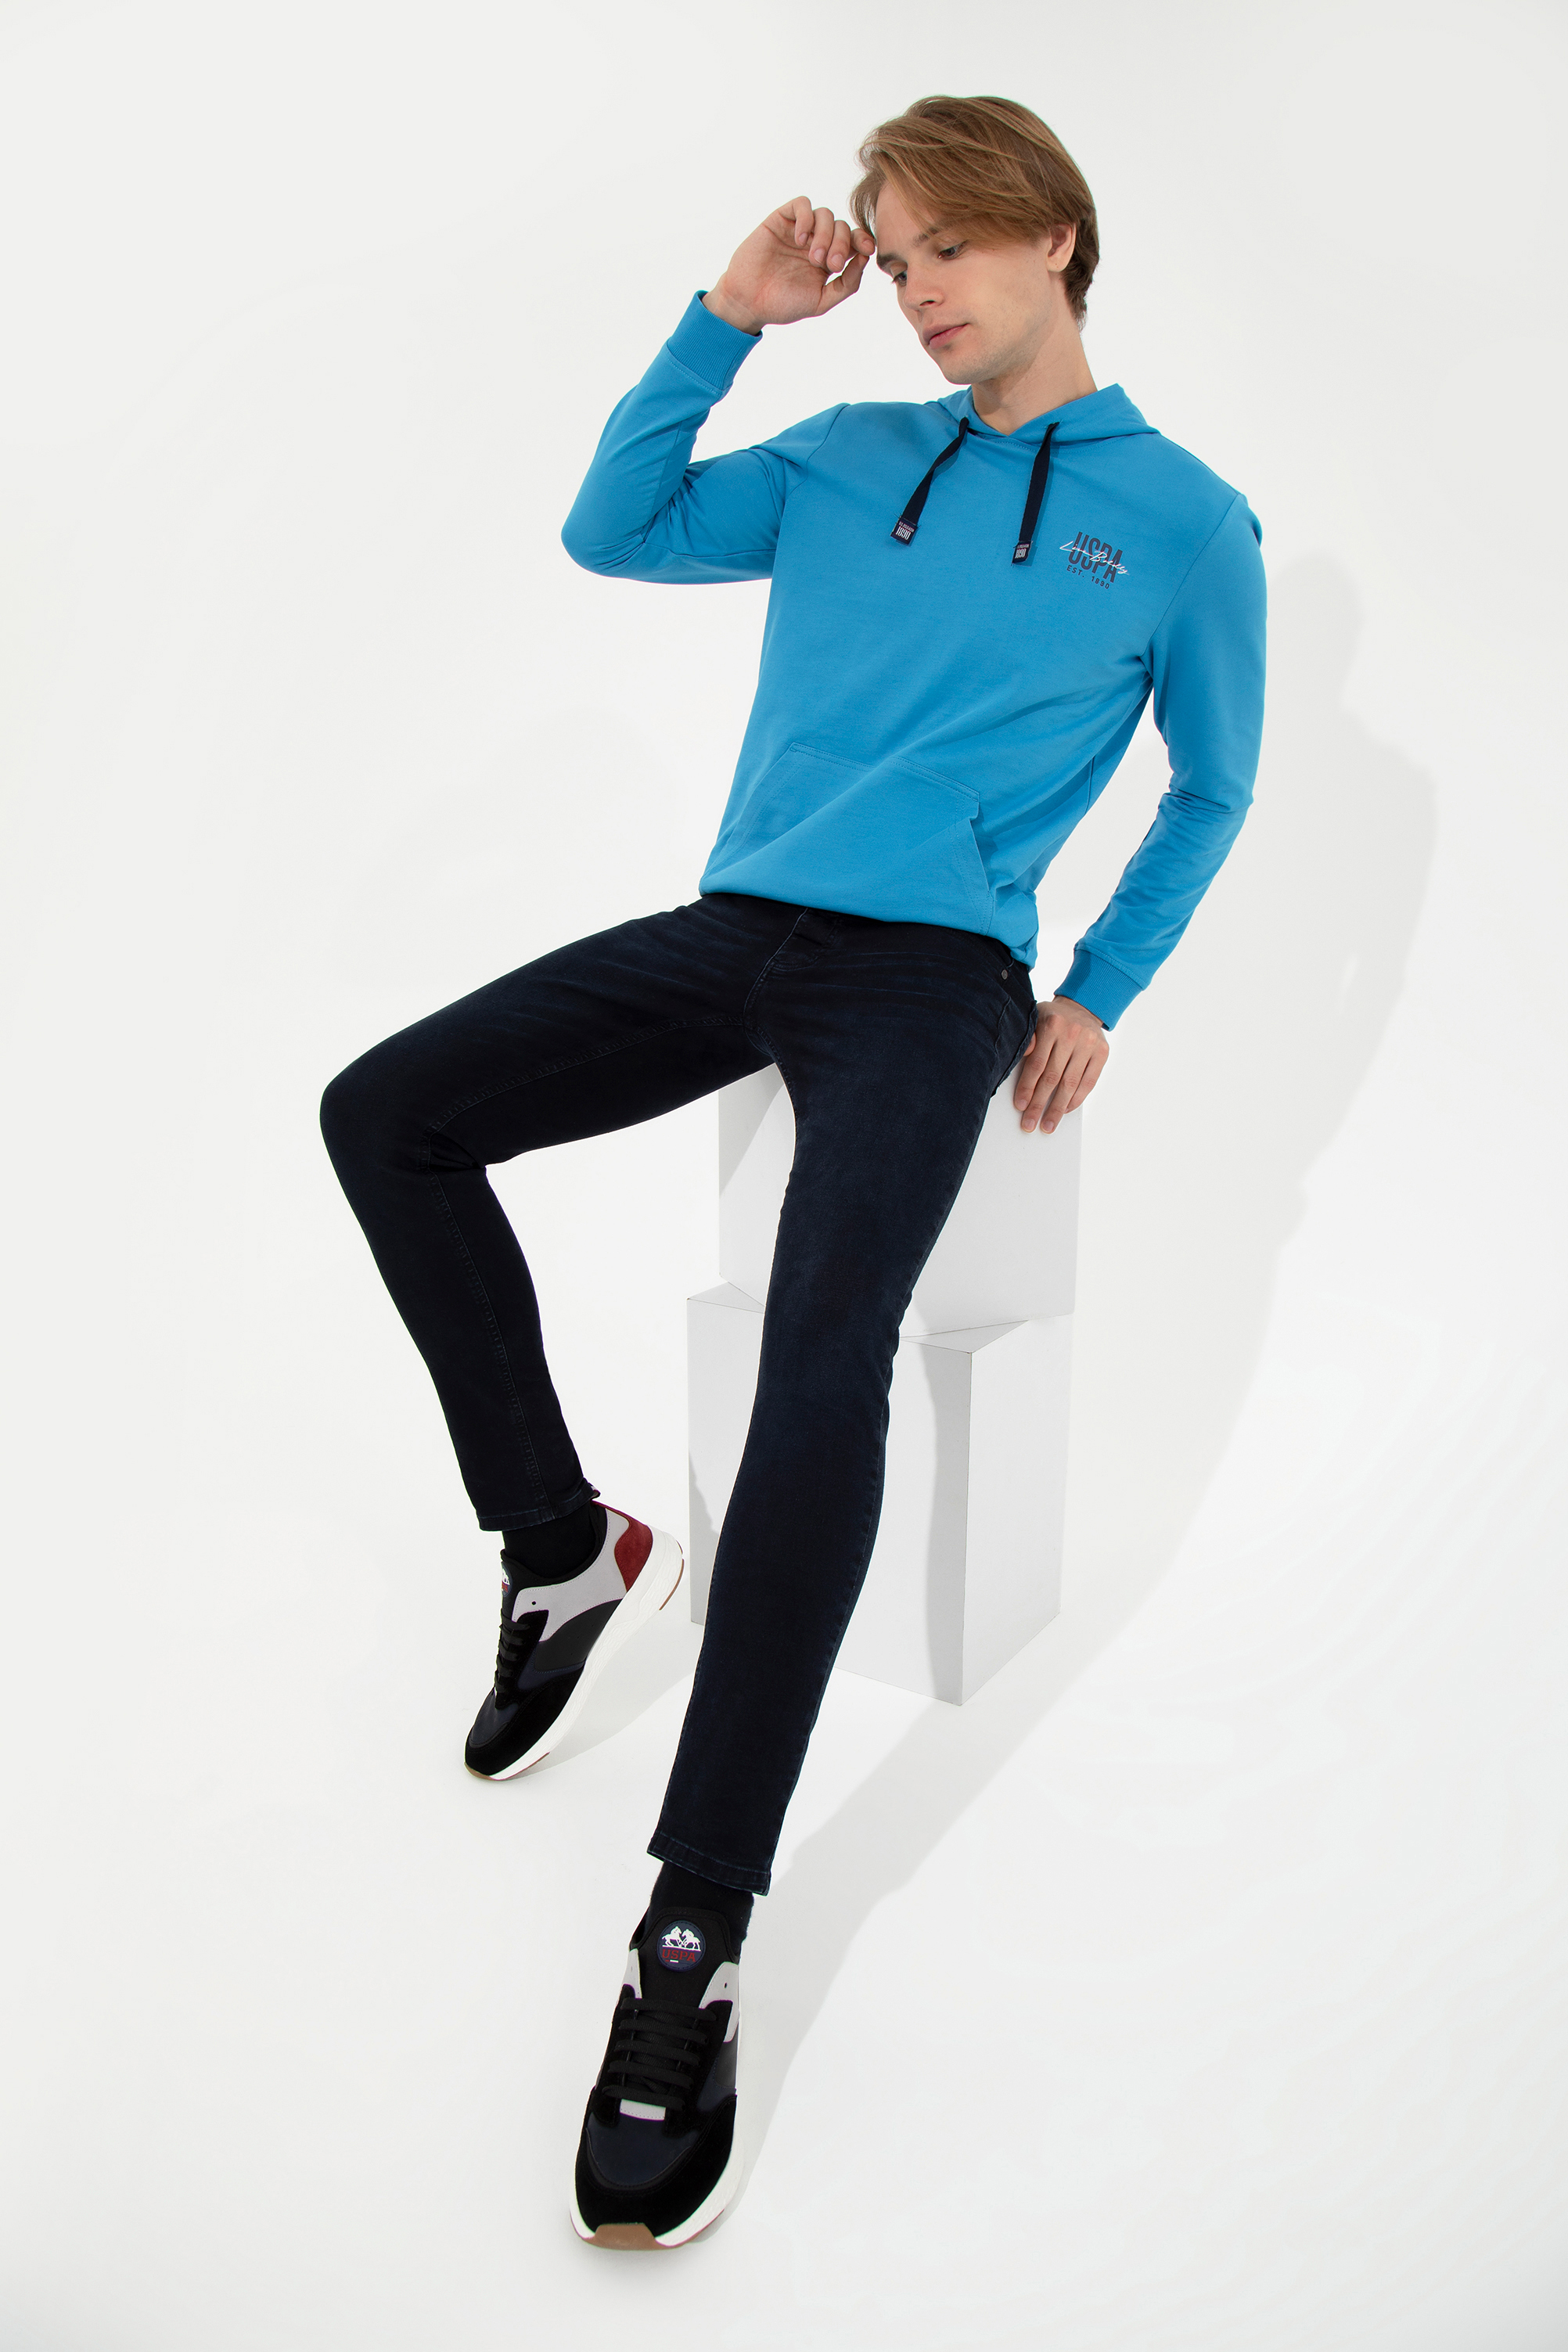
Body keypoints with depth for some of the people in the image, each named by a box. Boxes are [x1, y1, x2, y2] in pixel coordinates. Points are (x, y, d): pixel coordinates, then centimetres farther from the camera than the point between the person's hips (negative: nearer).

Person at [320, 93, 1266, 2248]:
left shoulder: (1184, 521, 9)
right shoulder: (842, 460, 18)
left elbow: (1210, 794, 16)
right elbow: (611, 531, 18)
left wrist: (1100, 996, 7)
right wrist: (727, 320, 10)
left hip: (931, 973, -5)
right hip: (735, 931, 6)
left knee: (826, 1359, -29)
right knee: (387, 1114, -9)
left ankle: (694, 1948, -24)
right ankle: (565, 1552, 4)